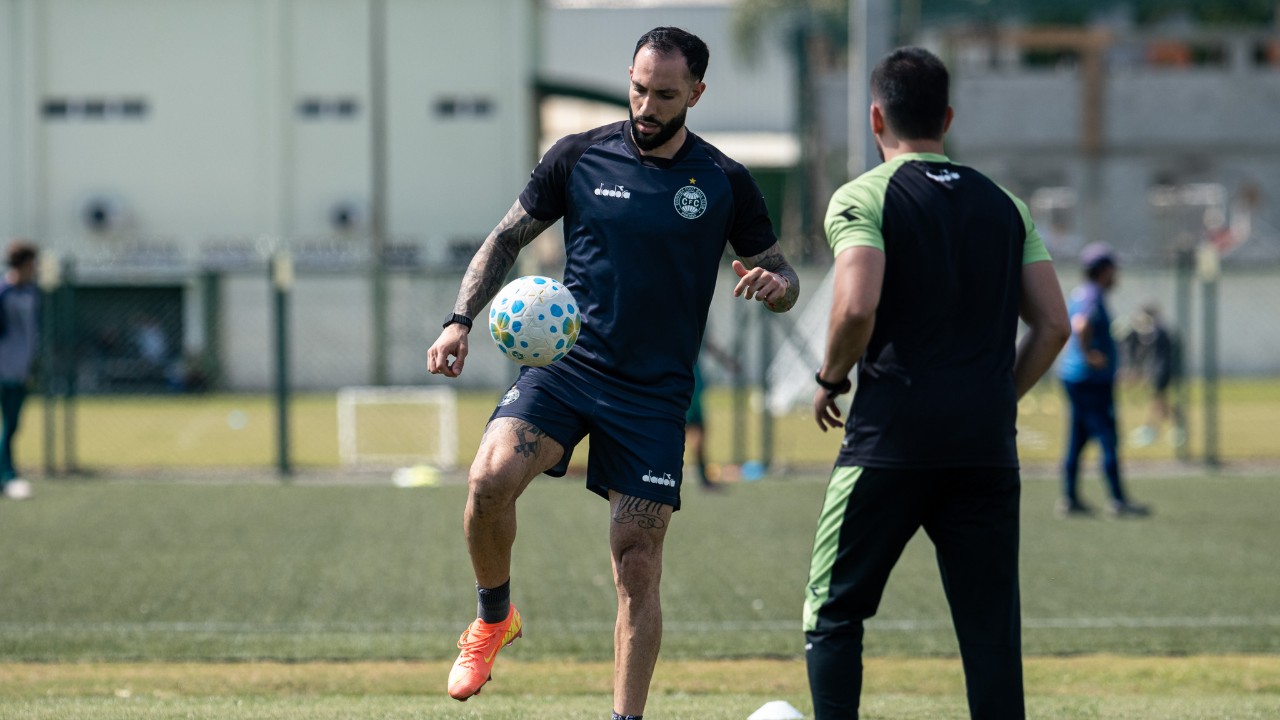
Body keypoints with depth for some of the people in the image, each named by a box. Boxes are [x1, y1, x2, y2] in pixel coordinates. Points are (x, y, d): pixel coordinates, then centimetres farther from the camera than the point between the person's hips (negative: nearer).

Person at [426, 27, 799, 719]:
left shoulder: (725, 183, 2)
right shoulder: (579, 157, 2)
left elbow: (783, 280, 9)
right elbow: (507, 237, 12)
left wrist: (773, 284, -16)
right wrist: (461, 318, -2)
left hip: (654, 394, 0)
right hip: (563, 364, 0)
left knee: (637, 564, -4)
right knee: (490, 478, -26)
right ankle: (493, 616, 1)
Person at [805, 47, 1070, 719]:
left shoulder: (862, 197, -2)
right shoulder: (1003, 204, 13)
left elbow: (857, 307, -17)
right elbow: (1052, 324, 8)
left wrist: (830, 380, 1)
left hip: (890, 438, -4)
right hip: (988, 449, 4)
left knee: (833, 612, 9)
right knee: (991, 631, 4)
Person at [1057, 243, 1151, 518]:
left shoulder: (1080, 294, 15)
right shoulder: (1093, 297, -17)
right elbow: (1081, 325, -35)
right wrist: (1089, 355, -25)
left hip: (1073, 376, 10)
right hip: (1092, 379, -10)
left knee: (1077, 439, 12)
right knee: (1108, 439, -7)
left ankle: (1070, 499, 14)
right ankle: (1118, 501, -7)